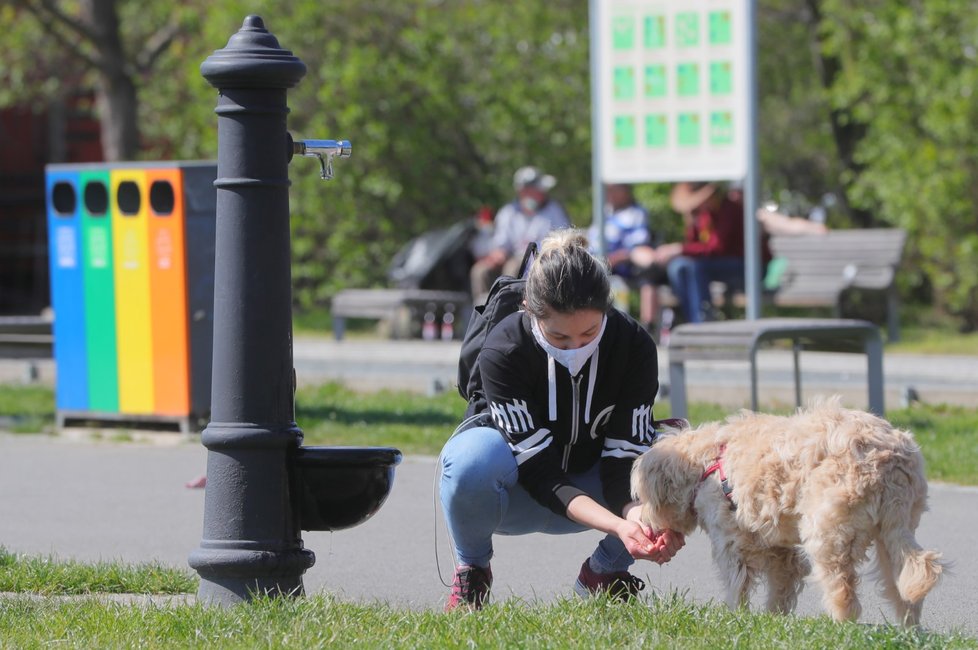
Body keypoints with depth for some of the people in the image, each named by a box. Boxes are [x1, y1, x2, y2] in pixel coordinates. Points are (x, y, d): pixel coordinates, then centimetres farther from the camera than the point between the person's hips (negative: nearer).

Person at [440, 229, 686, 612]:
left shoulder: (633, 347, -20)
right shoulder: (504, 351, -29)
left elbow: (623, 458, -20)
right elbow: (539, 474, -31)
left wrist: (640, 516, -43)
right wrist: (619, 525, -46)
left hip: (592, 487, 3)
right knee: (472, 458, -39)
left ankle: (604, 572, 1)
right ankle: (471, 569, -7)